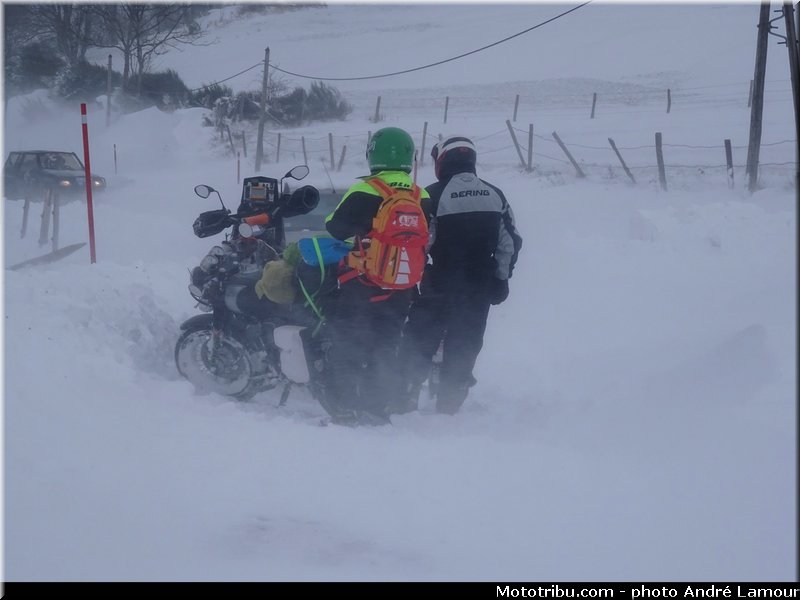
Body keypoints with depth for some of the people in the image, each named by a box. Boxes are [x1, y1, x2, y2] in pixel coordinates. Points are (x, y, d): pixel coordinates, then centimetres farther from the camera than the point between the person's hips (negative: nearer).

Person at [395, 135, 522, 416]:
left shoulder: (434, 195, -12)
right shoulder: (494, 195, 4)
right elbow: (511, 242, 7)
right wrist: (501, 279, 13)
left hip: (441, 285, -4)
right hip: (480, 288, 4)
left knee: (418, 344, 6)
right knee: (464, 348, 11)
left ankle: (404, 403, 6)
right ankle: (449, 407, 14)